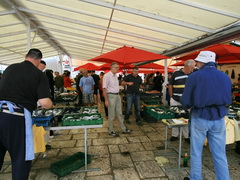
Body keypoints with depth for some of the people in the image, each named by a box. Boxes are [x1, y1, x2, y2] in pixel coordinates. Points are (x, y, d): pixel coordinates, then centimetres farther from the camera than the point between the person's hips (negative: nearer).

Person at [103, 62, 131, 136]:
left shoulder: (116, 75, 12)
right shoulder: (107, 76, -14)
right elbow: (104, 88, -16)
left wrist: (118, 95, 17)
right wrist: (106, 100, -20)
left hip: (117, 95, 8)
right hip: (111, 96, -8)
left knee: (119, 113, 15)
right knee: (111, 115, 2)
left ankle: (123, 129, 26)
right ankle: (111, 131, 17)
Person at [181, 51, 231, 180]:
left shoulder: (194, 77, -9)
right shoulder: (225, 77, 4)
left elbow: (185, 101, -8)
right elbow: (228, 100, 13)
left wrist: (189, 106, 13)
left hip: (200, 118, -3)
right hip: (219, 119, 4)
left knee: (196, 152, 12)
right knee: (220, 155, 14)